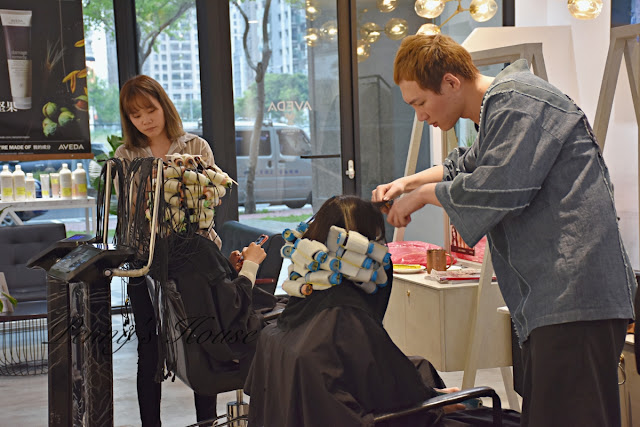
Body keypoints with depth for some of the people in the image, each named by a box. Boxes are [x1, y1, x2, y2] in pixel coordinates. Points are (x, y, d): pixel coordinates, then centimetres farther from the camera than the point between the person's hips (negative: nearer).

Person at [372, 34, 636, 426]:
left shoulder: (517, 102, -9)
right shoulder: (498, 109, 24)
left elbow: (498, 187, -19)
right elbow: (469, 165, 41)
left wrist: (424, 194, -4)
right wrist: (409, 182, 27)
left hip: (575, 294, -11)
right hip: (552, 297, 11)